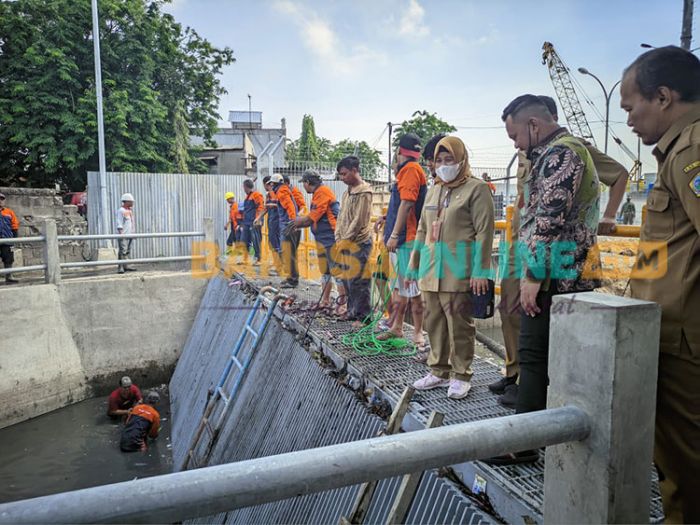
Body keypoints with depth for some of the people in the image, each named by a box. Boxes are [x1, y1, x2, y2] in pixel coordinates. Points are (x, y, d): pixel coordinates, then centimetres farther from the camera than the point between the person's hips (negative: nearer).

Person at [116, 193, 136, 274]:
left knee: (127, 251, 10)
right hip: (123, 235, -9)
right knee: (123, 251, -12)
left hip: (130, 234, 9)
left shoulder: (130, 210, 18)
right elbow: (119, 224, -14)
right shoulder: (121, 211, -8)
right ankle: (120, 268, -13)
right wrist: (120, 232, -22)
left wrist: (134, 232, 19)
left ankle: (125, 266, 15)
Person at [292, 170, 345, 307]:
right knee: (325, 271, 15)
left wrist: (297, 221, -2)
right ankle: (325, 300, 24)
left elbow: (312, 218, -16)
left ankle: (343, 299, -2)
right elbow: (314, 219, 14)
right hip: (322, 238, 10)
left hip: (331, 238, -10)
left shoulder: (322, 192, -13)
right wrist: (298, 224, 8)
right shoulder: (318, 193, 16)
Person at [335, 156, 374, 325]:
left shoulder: (364, 192, -11)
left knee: (358, 280, -5)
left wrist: (345, 240, -13)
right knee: (347, 279, 12)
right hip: (346, 243, 8)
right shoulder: (347, 192, 16)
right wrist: (338, 239, 7)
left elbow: (359, 220, -16)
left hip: (359, 242, -8)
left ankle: (363, 316, 3)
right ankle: (352, 311, 24)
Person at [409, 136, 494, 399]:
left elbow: (484, 232, -10)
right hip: (431, 271, 7)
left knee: (459, 325, 1)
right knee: (434, 323, 12)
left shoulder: (476, 189, -3)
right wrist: (414, 264, 18)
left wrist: (480, 271, -15)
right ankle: (439, 371, 25)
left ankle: (461, 375, 15)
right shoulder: (433, 190, 19)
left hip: (458, 274, -7)